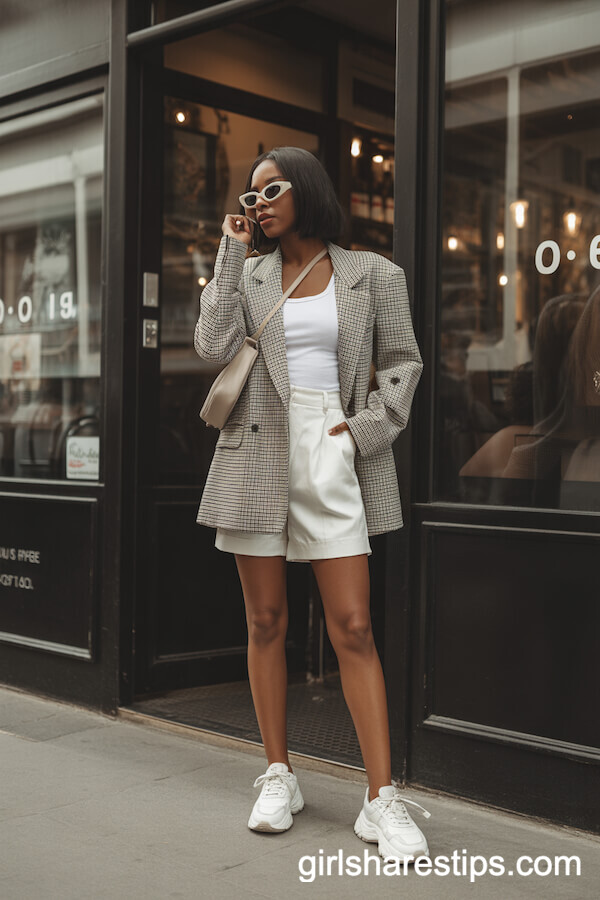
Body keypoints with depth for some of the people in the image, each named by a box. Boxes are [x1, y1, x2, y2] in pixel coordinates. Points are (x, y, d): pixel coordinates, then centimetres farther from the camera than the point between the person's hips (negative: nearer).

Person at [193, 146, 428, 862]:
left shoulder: (371, 274, 7)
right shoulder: (249, 272, 12)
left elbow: (402, 360, 9)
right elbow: (213, 345, -4)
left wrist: (367, 428, -5)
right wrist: (231, 252, 0)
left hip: (333, 457, -2)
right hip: (258, 456, 2)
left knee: (353, 627, -7)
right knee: (265, 621, 6)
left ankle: (381, 798, -1)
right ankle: (278, 776, 19)